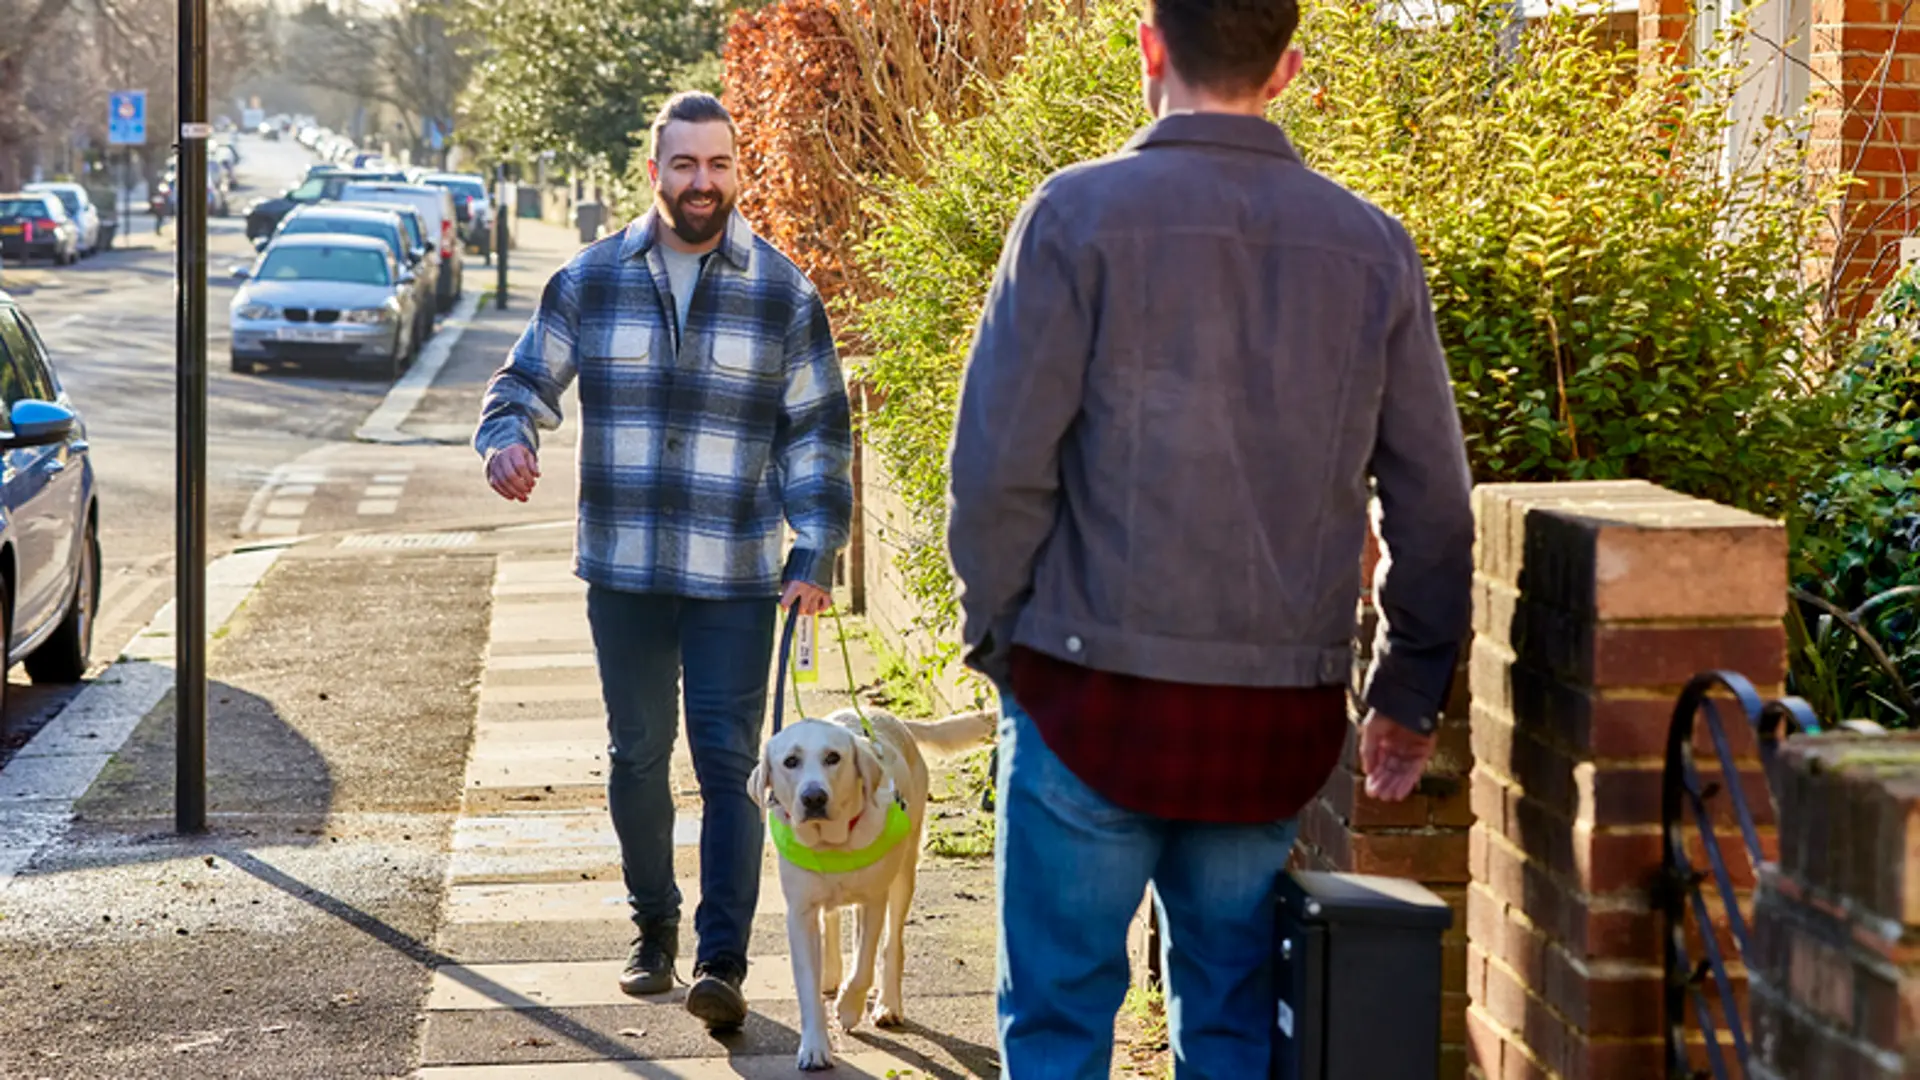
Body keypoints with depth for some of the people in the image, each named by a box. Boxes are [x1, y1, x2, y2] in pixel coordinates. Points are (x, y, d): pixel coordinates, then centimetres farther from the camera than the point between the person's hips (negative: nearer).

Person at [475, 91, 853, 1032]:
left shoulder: (783, 294, 1)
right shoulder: (591, 281, 3)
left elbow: (817, 433, 3)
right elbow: (527, 380, 11)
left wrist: (813, 555, -5)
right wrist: (506, 441, -13)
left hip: (735, 578, -2)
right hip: (622, 572, 2)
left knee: (728, 761, -6)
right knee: (637, 757, 12)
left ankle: (722, 963, -5)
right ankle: (654, 930, 28)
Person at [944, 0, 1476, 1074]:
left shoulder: (1079, 215, -7)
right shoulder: (1374, 247, 4)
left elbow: (1001, 468, -10)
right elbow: (1433, 503, 7)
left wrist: (996, 630, 5)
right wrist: (1411, 694, 16)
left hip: (1095, 701, -3)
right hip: (1280, 715, 3)